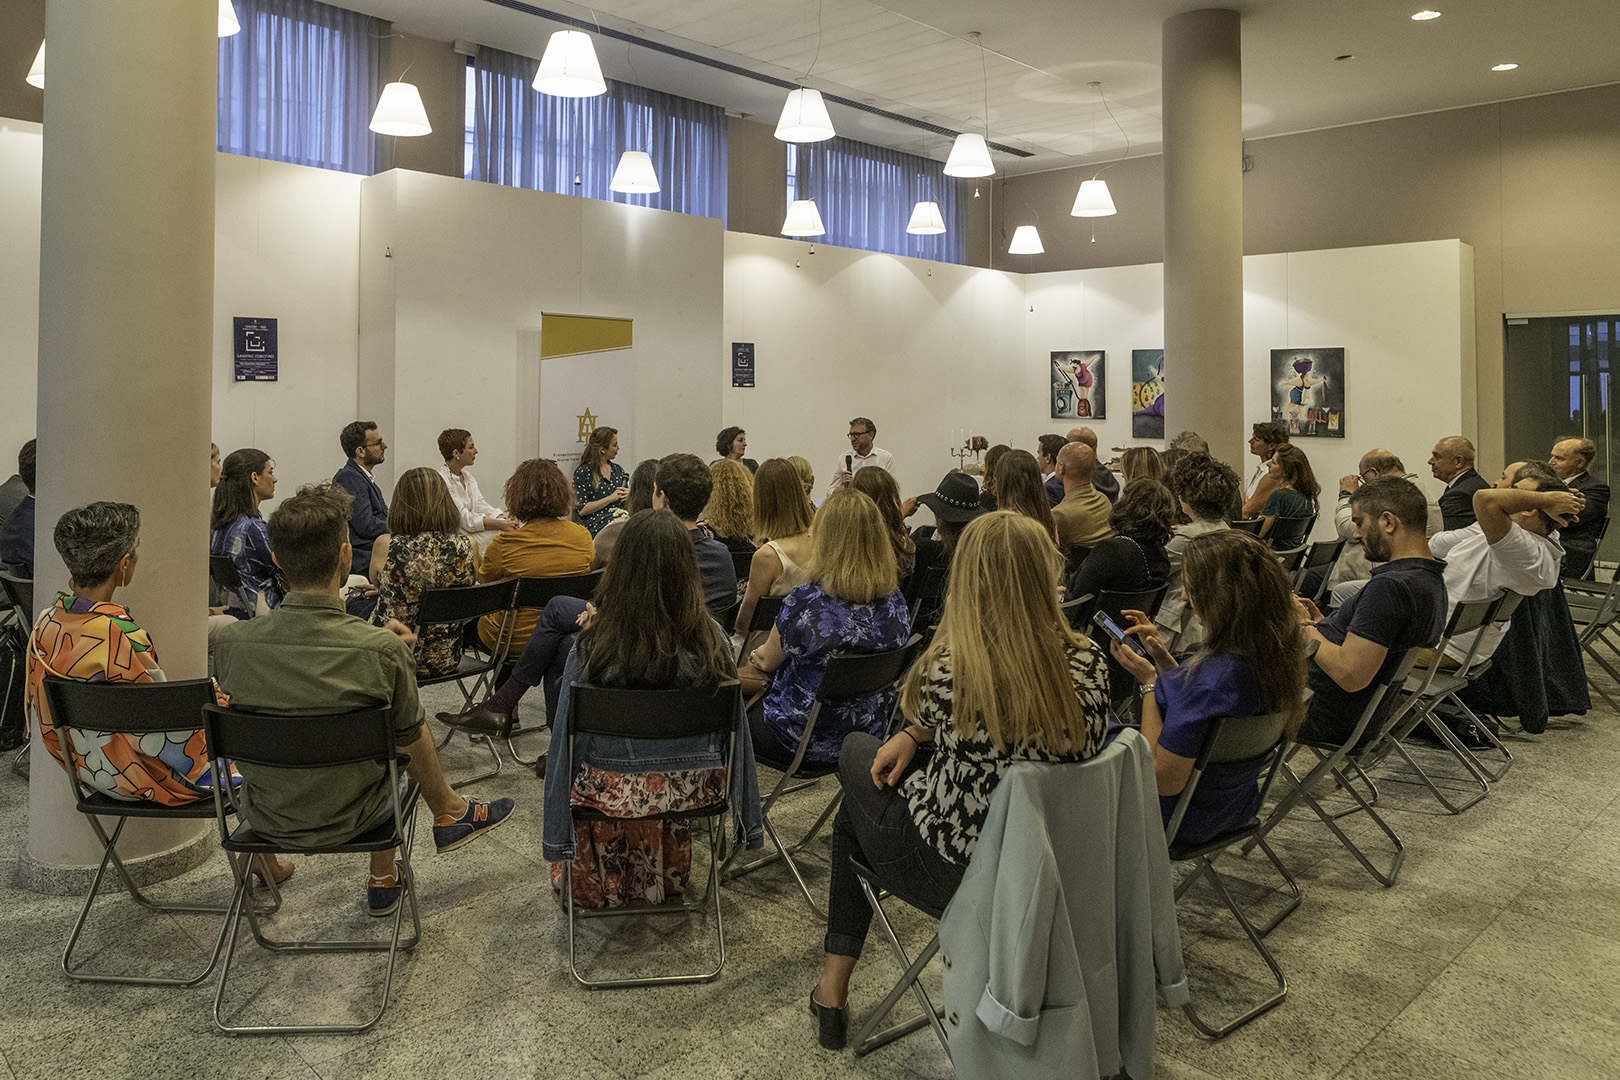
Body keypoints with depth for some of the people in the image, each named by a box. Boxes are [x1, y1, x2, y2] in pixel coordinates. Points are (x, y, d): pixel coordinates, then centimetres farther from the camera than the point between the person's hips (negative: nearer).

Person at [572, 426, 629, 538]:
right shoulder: (582, 473, -1)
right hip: (596, 531, -5)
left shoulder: (618, 469, 18)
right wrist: (611, 498, -11)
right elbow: (581, 510, -7)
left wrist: (628, 495, 3)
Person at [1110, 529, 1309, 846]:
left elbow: (1164, 780, -29)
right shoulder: (1276, 653, -11)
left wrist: (1148, 681, -24)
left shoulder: (1212, 674, -38)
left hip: (1184, 819, -8)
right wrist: (1162, 658, -2)